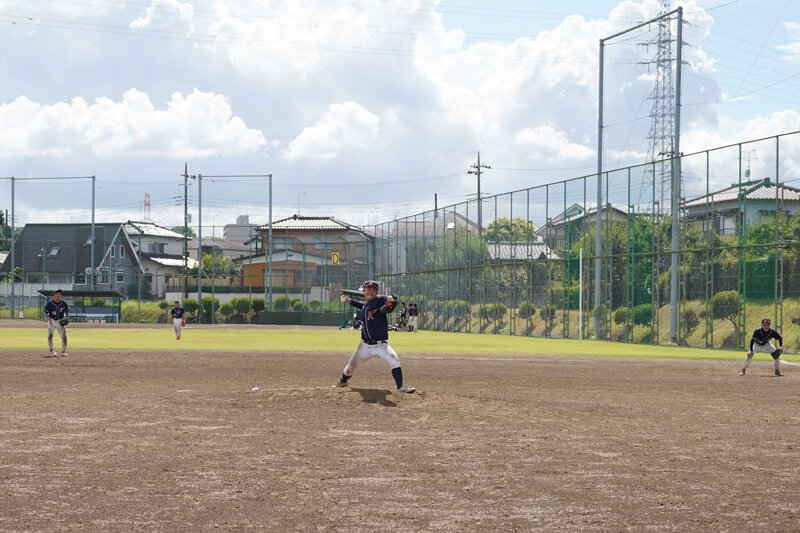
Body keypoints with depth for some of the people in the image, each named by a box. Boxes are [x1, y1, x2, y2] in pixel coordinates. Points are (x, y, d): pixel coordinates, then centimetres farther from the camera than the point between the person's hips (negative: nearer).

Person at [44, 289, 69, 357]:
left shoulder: (63, 303, -3)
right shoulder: (49, 303, -10)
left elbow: (67, 311, 11)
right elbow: (45, 312, -4)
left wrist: (67, 318, -6)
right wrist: (48, 319, -20)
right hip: (52, 321, -2)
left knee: (64, 336, -6)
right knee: (50, 335, -13)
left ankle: (63, 351, 7)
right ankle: (51, 350, 1)